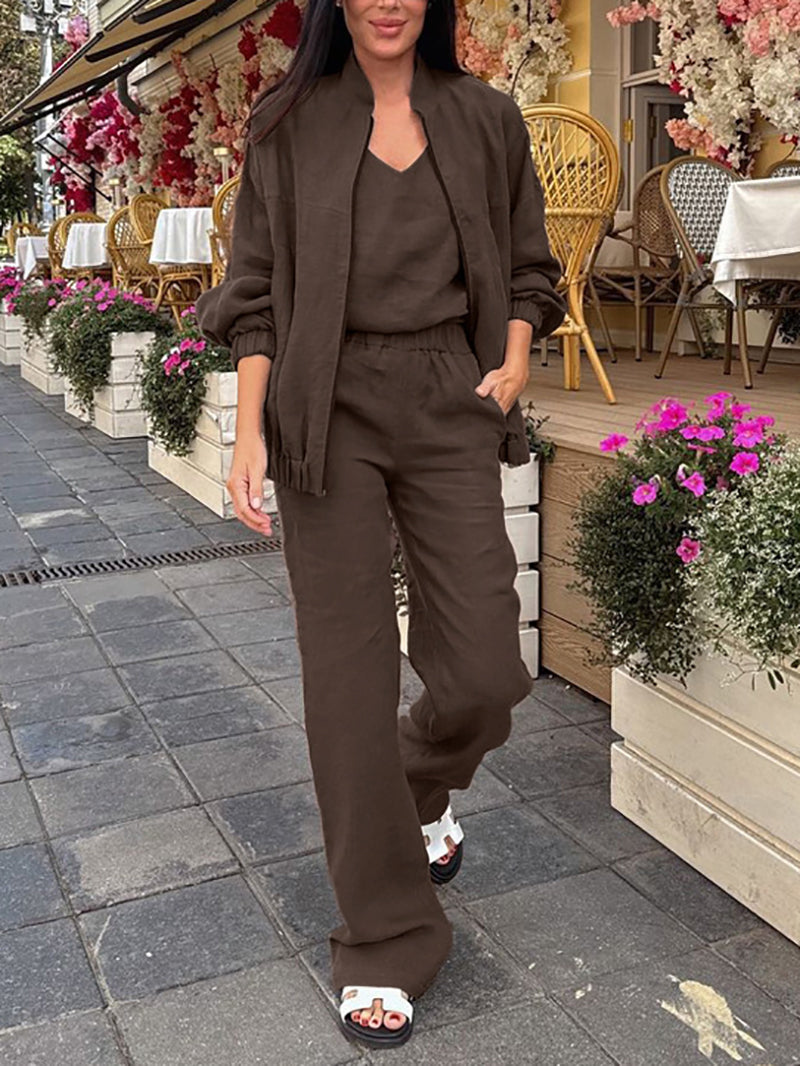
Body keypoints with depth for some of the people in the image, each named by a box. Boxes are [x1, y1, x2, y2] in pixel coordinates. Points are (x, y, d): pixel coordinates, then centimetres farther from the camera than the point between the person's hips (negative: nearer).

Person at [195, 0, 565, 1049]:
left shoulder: (486, 119, 11)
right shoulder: (289, 124, 6)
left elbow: (527, 269, 18)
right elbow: (256, 290, 5)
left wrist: (512, 366, 0)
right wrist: (249, 428, -5)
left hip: (451, 412, 2)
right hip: (329, 416, -1)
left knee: (484, 676, -3)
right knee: (348, 680, -1)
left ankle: (424, 789, 36)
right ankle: (384, 943, 15)